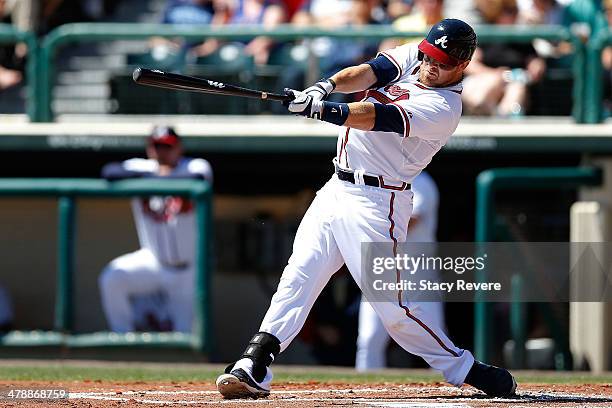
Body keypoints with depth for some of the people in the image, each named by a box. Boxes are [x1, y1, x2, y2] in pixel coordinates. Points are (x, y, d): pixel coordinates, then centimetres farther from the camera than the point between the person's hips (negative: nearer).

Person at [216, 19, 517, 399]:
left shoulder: (443, 108, -16)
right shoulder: (411, 57, 8)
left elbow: (375, 118, -29)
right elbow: (368, 72, -8)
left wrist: (319, 108, -41)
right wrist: (326, 86, -29)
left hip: (375, 203, -7)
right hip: (336, 190, 7)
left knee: (393, 311, -8)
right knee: (296, 280, -4)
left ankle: (466, 370, 6)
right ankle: (252, 369, -9)